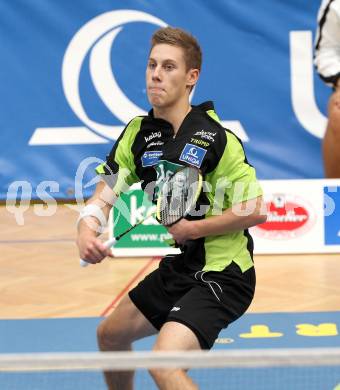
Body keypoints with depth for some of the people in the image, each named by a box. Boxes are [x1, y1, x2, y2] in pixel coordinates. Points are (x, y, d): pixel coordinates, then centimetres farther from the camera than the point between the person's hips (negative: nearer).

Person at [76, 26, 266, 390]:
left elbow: (255, 211, -20)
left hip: (222, 275, -8)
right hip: (177, 268, 9)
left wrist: (189, 229, -19)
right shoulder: (138, 133, 0)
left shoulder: (216, 138, -20)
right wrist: (87, 230, -21)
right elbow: (103, 196, 0)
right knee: (111, 334, 25)